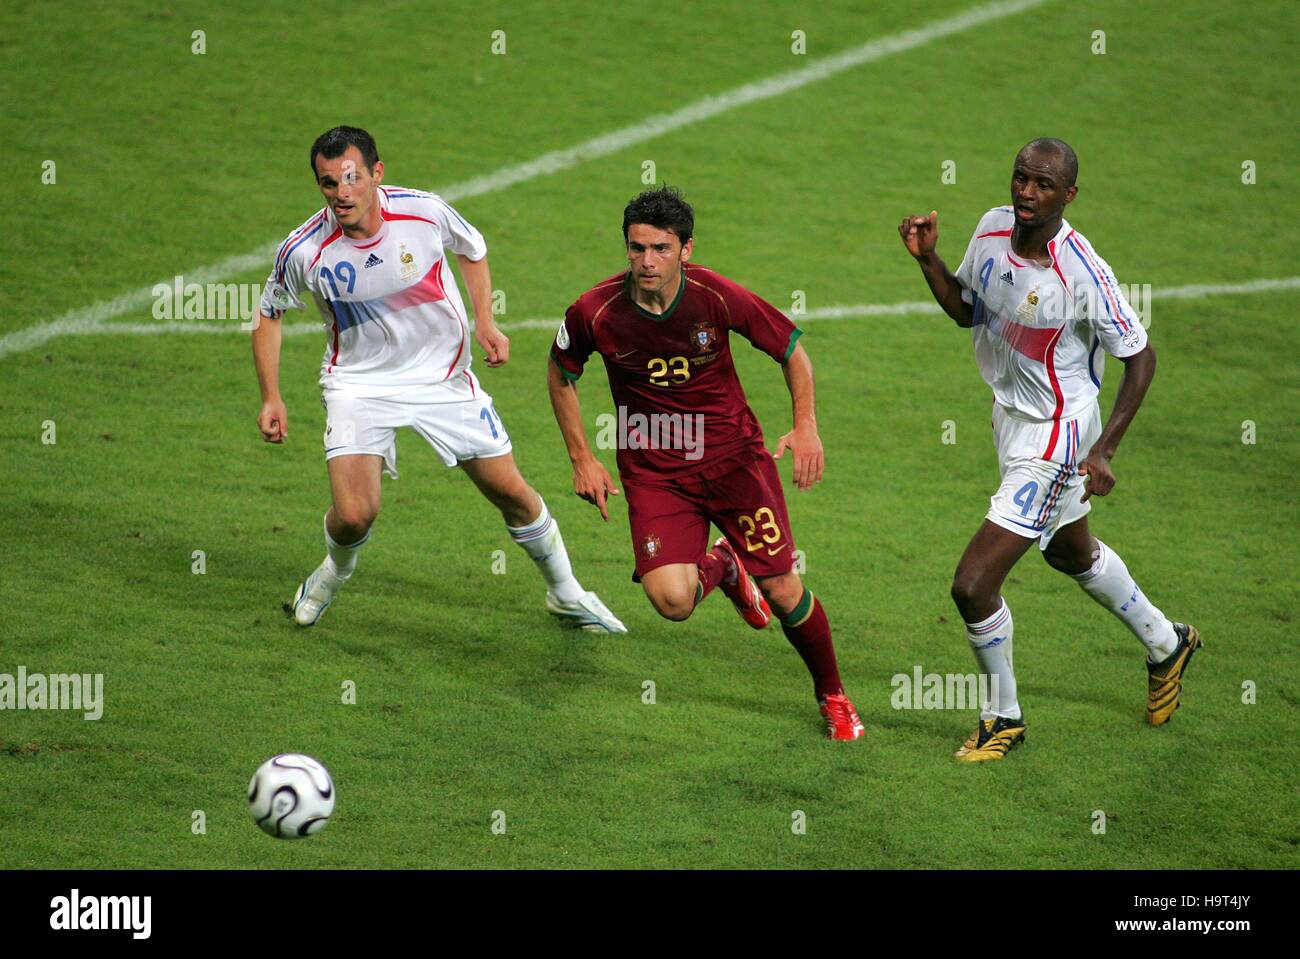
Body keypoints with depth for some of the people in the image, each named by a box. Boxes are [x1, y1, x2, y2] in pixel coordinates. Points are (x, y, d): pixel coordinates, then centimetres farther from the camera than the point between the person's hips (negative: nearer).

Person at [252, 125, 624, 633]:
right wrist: (271, 398, -5)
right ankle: (334, 573, 19)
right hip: (360, 385, -1)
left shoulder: (425, 212, -17)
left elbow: (472, 250, 7)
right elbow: (268, 314, 0)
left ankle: (566, 594, 30)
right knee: (353, 515, -18)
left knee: (512, 493, 6)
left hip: (443, 377, 1)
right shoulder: (304, 252, -20)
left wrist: (485, 322, -3)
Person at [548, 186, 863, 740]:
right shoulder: (595, 313, -15)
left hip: (734, 455, 0)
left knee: (783, 592, -4)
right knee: (671, 600, -19)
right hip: (653, 472, 0)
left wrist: (806, 426, -13)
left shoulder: (717, 298, -16)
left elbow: (791, 349, 0)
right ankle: (722, 567, 20)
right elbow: (561, 373, 7)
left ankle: (832, 696, 23)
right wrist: (582, 459, 4)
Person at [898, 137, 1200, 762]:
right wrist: (927, 259, -7)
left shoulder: (1082, 274, -27)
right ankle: (1166, 644, 54)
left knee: (972, 587, -11)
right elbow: (966, 310, 10)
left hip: (1054, 438, -8)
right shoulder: (992, 230, -7)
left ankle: (1003, 716, 13)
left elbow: (1140, 357, -17)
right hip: (1011, 420, 8)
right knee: (1072, 552, 30)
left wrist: (1102, 451, -20)